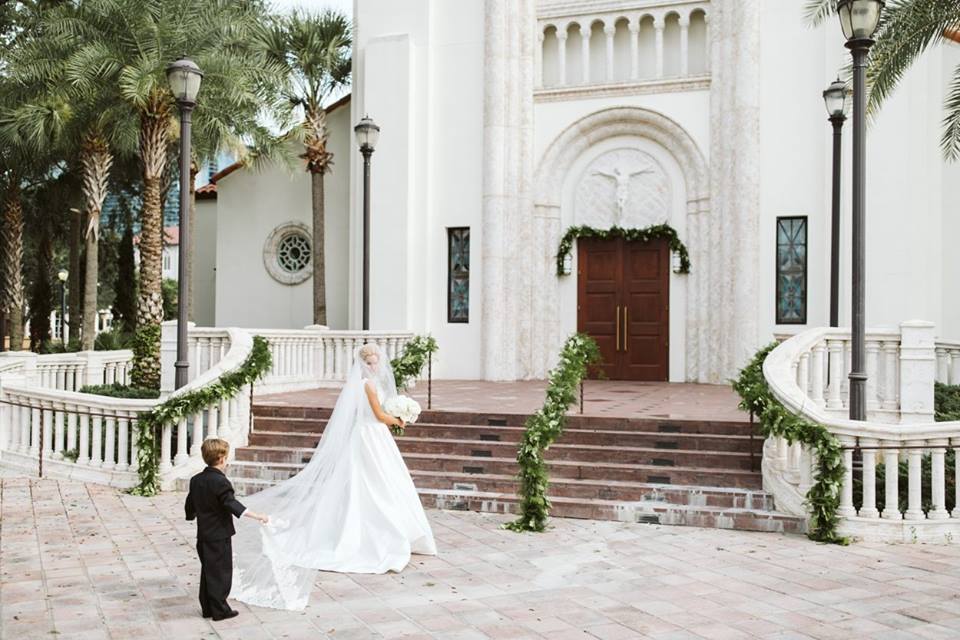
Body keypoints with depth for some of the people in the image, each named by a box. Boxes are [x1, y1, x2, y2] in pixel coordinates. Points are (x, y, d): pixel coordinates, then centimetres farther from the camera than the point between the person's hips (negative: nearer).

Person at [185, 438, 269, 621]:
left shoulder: (196, 480, 7)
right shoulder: (220, 482, -18)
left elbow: (190, 505, 17)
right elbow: (232, 504, -28)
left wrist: (192, 515, 40)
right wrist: (256, 516, -33)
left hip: (203, 534, 8)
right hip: (219, 535, -8)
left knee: (207, 571, 16)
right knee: (221, 572, 1)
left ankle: (207, 608, 22)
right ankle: (219, 610, 5)